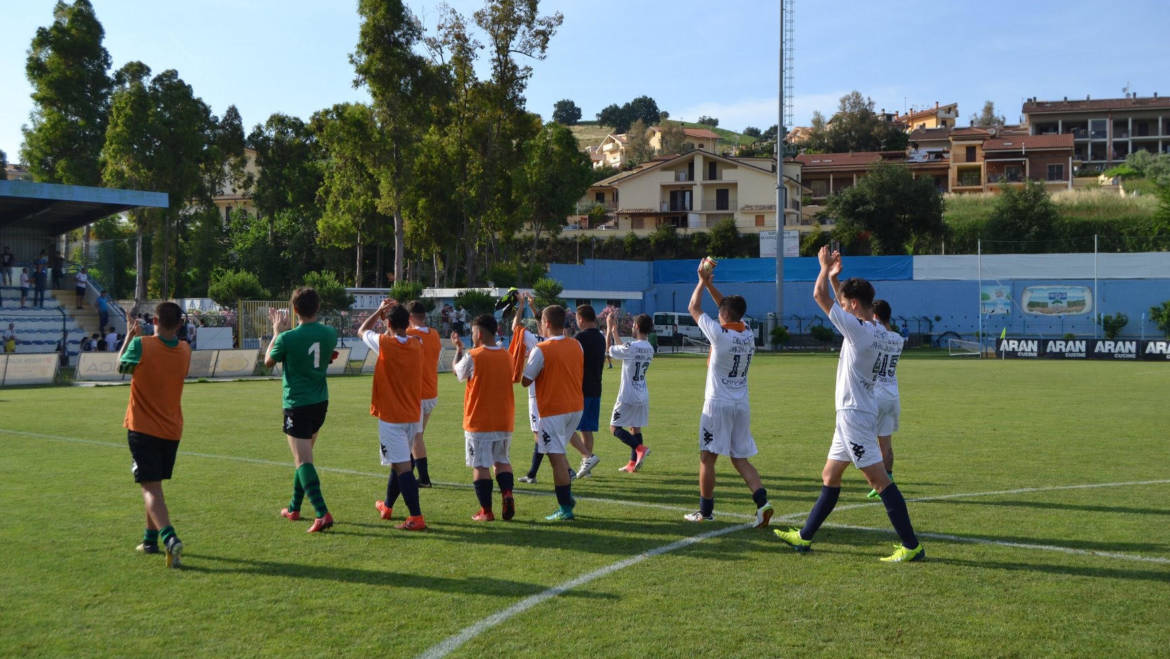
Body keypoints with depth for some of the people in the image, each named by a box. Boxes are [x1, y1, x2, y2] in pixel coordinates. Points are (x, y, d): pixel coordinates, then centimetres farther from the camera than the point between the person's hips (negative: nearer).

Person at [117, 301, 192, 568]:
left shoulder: (141, 345, -13)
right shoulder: (184, 351, 1)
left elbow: (121, 366, 6)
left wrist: (129, 339, 18)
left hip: (142, 428, -5)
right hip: (171, 429, 5)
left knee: (151, 488, -9)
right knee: (155, 484, 22)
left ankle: (170, 539, -28)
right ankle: (151, 539, 31)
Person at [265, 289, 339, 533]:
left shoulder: (287, 338, -17)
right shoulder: (330, 334, -2)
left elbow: (268, 361, 3)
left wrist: (277, 332, 13)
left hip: (297, 404, -6)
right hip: (320, 402, 6)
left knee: (303, 460, -8)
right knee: (304, 455, 20)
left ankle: (322, 513, -19)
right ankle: (294, 508, 32)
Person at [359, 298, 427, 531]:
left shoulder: (385, 343, -13)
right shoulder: (417, 345, 1)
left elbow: (362, 331, 7)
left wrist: (380, 310, 15)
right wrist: (398, 310, 19)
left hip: (391, 417, -6)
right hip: (413, 415, 6)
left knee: (402, 466, -10)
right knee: (399, 462, 21)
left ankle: (416, 517, -17)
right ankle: (387, 507, 38)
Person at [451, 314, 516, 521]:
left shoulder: (472, 357, -12)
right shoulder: (506, 356, 4)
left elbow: (458, 372, 6)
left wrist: (458, 349, 21)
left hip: (479, 422, -5)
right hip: (504, 421, 5)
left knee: (480, 465, 2)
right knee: (502, 460, 18)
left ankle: (486, 511, 2)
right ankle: (507, 493, -4)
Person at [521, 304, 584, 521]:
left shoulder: (541, 350, -14)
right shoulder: (577, 346, 4)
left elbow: (525, 381, -11)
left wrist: (526, 360, 5)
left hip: (553, 409, -7)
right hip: (576, 406, 7)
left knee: (556, 457, -2)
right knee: (559, 453, 22)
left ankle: (565, 508, -2)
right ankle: (567, 497, 20)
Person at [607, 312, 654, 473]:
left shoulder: (631, 347, -19)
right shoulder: (649, 349, 6)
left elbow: (609, 349, -4)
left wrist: (609, 328, 4)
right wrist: (615, 331, 26)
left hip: (627, 397, -7)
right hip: (643, 397, 8)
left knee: (615, 427, 0)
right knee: (636, 428, 14)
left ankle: (640, 448, -17)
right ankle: (633, 463, 14)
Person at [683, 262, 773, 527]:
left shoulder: (719, 333, -12)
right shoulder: (748, 334, 5)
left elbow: (693, 308, 1)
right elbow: (729, 307, 21)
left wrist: (703, 282, 13)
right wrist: (709, 284, 21)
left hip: (717, 405, -6)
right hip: (742, 405, 6)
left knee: (707, 458, 5)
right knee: (740, 459, 12)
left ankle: (705, 511, 11)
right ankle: (762, 501, -5)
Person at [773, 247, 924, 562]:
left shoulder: (858, 329, -18)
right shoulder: (880, 333, 9)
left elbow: (819, 295, -15)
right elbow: (843, 304, 27)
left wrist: (825, 267, 1)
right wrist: (835, 276, 23)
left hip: (854, 415, -10)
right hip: (853, 413, 10)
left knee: (879, 480, -7)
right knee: (829, 477, 16)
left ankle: (911, 546, -3)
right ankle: (804, 536, 25)